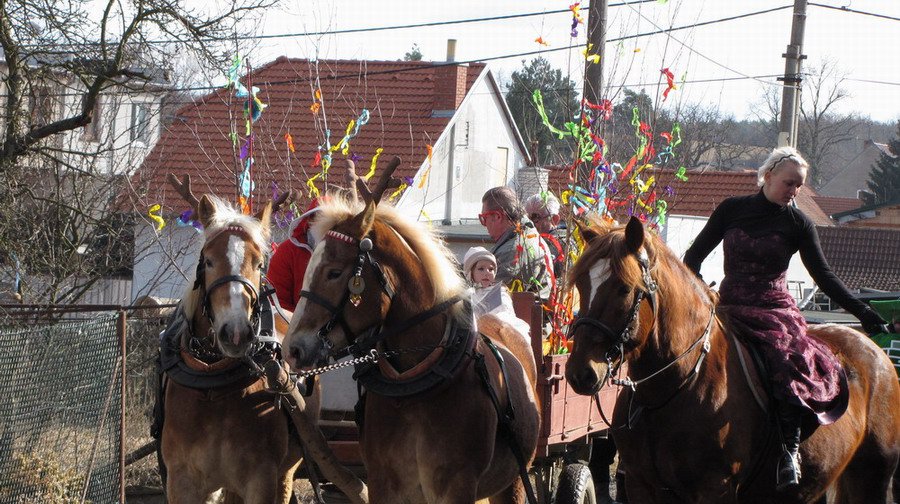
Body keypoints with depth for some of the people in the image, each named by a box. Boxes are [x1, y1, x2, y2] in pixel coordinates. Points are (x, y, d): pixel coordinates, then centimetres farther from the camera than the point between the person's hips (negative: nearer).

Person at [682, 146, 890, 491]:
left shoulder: (797, 224, 4)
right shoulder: (732, 210, 7)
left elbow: (824, 276, 5)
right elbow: (695, 254, 11)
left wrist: (862, 312, -4)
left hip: (775, 310, -2)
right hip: (729, 307, 2)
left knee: (787, 358, -32)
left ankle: (790, 452, -32)